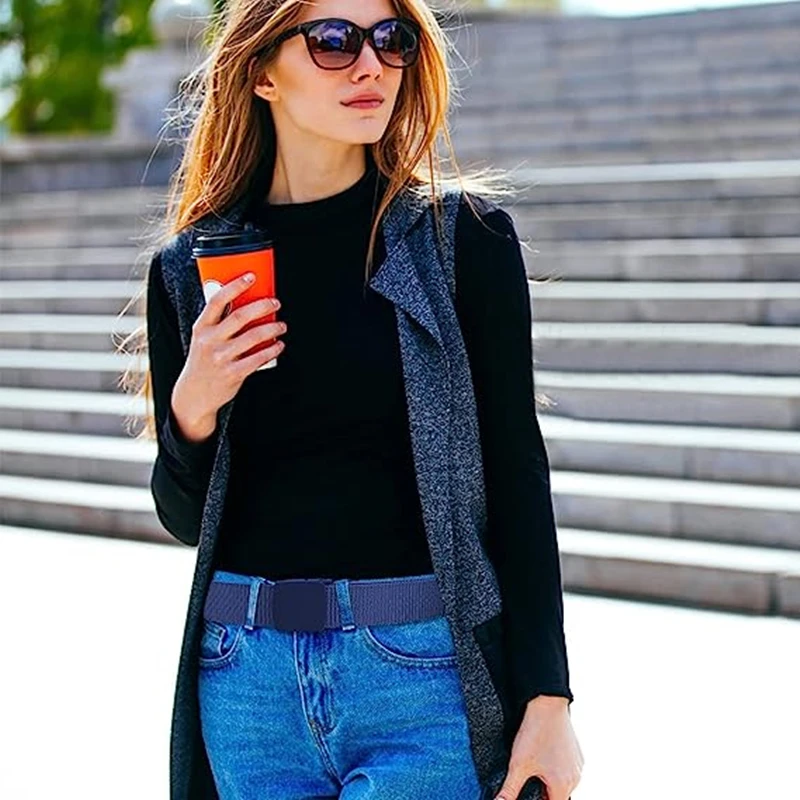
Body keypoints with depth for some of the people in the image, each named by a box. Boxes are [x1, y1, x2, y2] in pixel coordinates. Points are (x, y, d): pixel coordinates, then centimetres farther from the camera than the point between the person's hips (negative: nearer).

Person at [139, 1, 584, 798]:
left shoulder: (465, 237, -2)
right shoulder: (191, 272, 4)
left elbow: (515, 473, -2)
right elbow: (185, 516, 11)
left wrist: (546, 700, -7)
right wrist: (192, 411, -11)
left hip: (427, 671, -2)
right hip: (249, 673, 3)